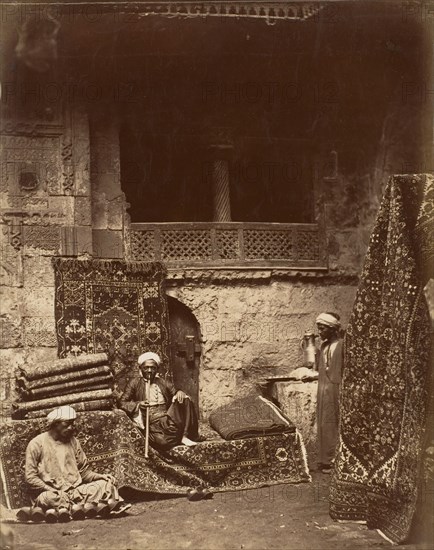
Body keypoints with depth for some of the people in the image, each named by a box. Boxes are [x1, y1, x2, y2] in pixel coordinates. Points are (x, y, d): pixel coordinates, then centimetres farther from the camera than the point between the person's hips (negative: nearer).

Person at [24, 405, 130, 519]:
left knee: (106, 484, -16)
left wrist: (101, 476, -3)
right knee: (49, 498, -39)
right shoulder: (36, 444, 0)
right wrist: (52, 490, -18)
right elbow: (30, 477, -5)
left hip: (75, 491, 5)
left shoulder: (73, 442, 15)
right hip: (49, 492, -4)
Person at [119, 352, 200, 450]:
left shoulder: (163, 383, 20)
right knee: (162, 441, -37)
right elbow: (121, 403, 4)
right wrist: (137, 405, -14)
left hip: (168, 418, 4)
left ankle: (185, 436, -20)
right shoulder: (135, 383, 10)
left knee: (185, 400, -19)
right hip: (152, 422, -4)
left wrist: (179, 393, -8)